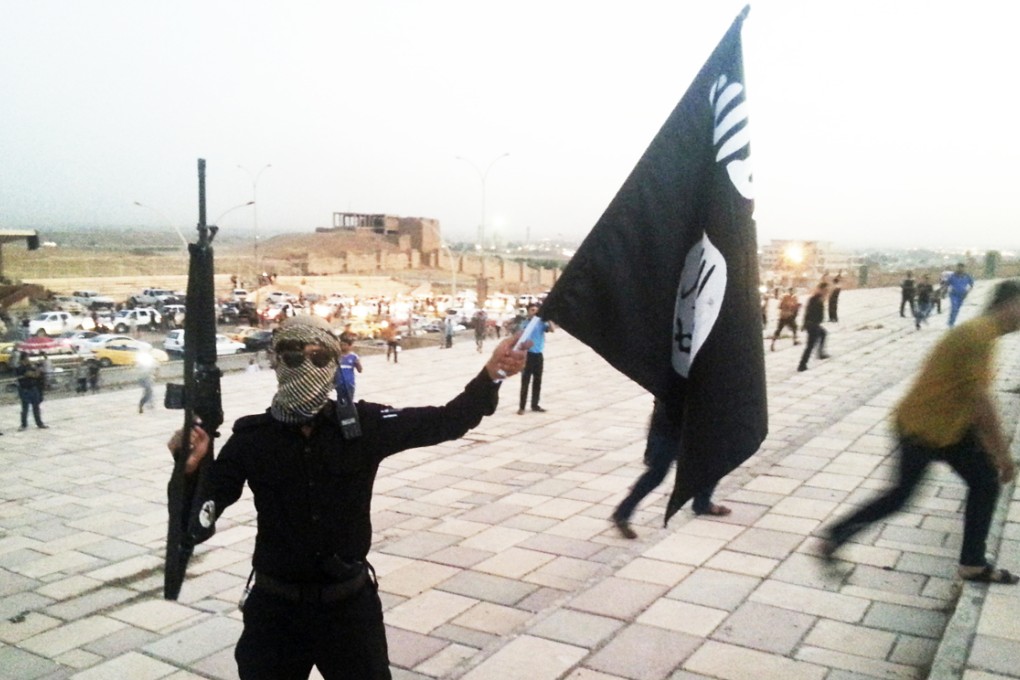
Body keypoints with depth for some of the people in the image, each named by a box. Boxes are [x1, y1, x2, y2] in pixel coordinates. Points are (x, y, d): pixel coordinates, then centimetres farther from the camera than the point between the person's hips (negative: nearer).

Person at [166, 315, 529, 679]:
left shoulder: (364, 424, -9)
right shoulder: (252, 436, -9)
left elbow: (443, 421, -9)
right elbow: (203, 506, -8)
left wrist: (491, 374, -21)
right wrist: (193, 465, -29)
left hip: (349, 603, 1)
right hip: (276, 606, 0)